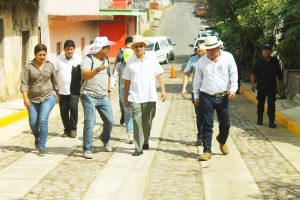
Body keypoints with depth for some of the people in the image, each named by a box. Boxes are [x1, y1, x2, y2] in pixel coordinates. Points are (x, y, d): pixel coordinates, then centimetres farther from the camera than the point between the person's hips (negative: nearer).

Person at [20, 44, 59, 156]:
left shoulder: (50, 66, 2)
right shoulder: (28, 67, -4)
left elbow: (55, 82, 12)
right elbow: (24, 83, -8)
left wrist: (58, 94, 15)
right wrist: (25, 97, -18)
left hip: (48, 97, -1)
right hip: (33, 99, 1)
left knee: (43, 120, -14)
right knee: (33, 122, 5)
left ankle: (42, 148, -8)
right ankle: (37, 137, 39)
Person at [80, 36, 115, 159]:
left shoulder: (105, 59, 13)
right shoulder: (88, 59, -11)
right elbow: (85, 75, -26)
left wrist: (108, 90, 23)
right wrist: (97, 70, -42)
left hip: (103, 97, 7)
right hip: (89, 96, -7)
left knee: (110, 121, 8)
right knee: (89, 123, -9)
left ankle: (105, 138, 37)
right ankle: (87, 150, 0)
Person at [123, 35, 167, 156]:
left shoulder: (152, 58, 3)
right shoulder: (130, 62, 3)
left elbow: (159, 75, 7)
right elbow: (127, 80, 9)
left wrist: (163, 90, 1)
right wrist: (125, 97, 10)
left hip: (150, 96, 1)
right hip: (135, 97, -1)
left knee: (147, 122, 11)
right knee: (137, 122, -9)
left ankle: (145, 142, 34)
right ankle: (138, 148, -6)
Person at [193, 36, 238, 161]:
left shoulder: (228, 57, 3)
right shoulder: (202, 61, 6)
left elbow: (234, 74, 1)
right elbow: (197, 79, 13)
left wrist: (233, 89, -12)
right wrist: (196, 95, 12)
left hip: (223, 97, 0)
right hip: (206, 97, 0)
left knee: (225, 124, 8)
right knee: (207, 125, -1)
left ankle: (222, 140, 39)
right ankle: (207, 151, 4)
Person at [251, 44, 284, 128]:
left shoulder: (275, 61, 5)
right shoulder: (259, 61, -1)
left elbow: (279, 74, 13)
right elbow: (253, 73, -7)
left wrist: (281, 83, 12)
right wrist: (252, 83, -18)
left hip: (272, 87, 1)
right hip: (261, 86, 0)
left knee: (271, 104, -4)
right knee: (260, 103, 10)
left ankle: (271, 121, -3)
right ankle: (259, 119, 24)